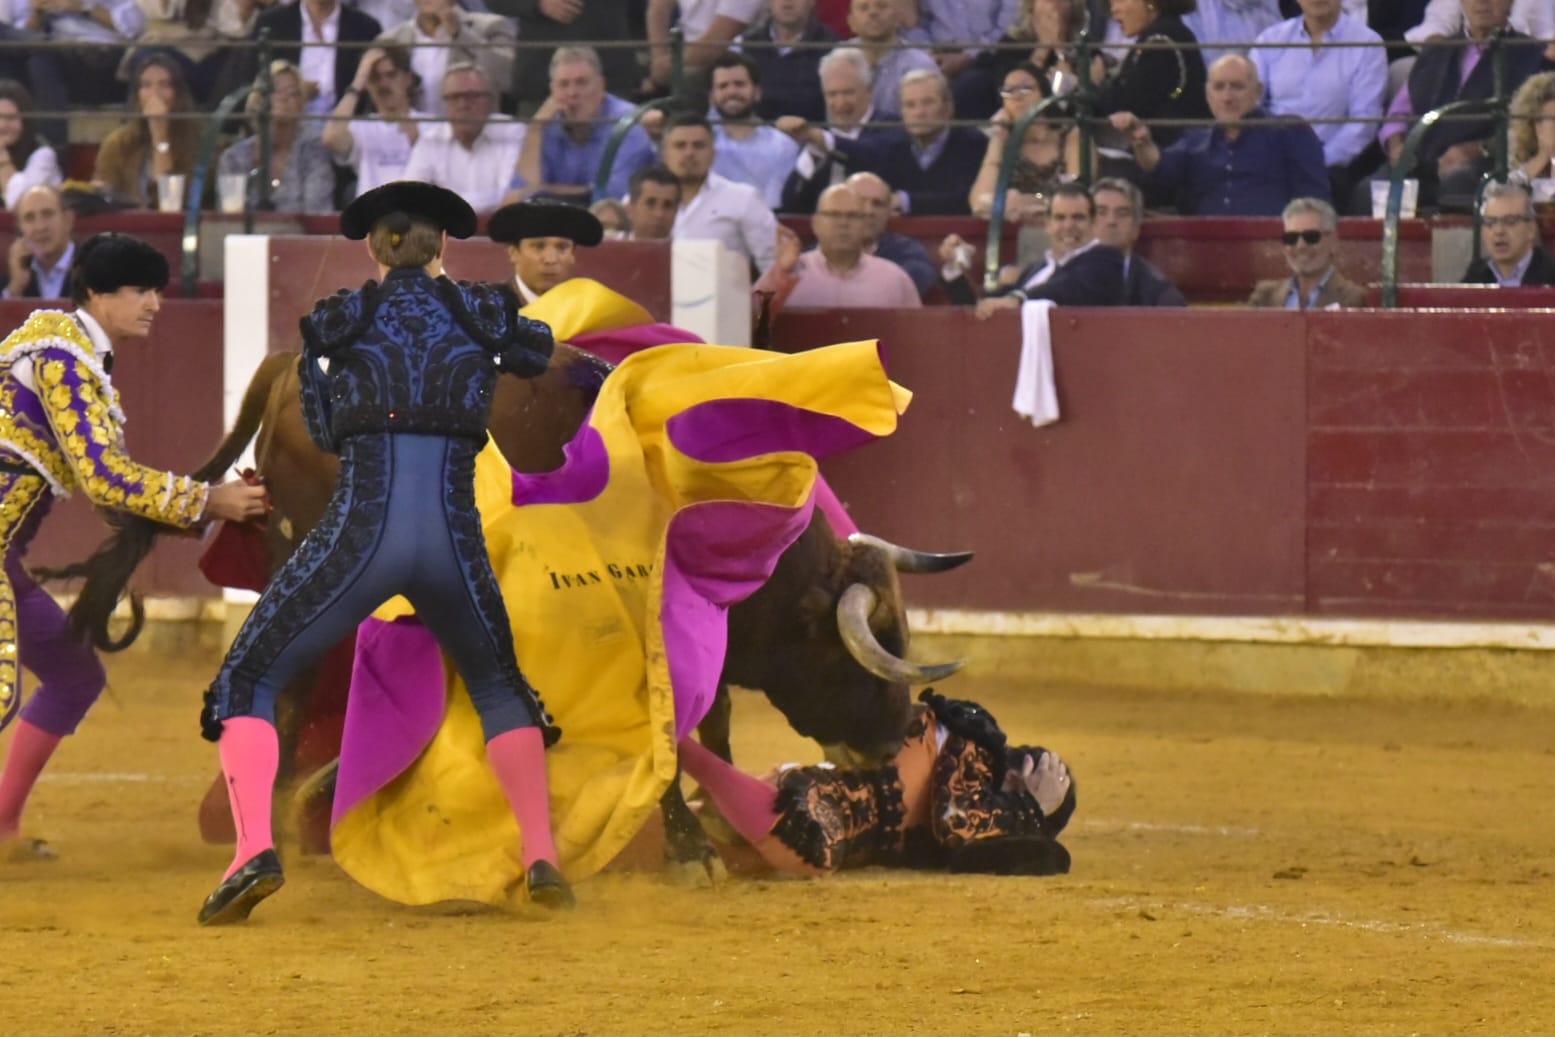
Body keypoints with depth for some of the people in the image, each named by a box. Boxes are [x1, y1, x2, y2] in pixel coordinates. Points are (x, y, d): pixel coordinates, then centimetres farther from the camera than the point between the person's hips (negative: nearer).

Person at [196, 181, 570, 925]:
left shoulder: (335, 322, 10)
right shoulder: (482, 315, 11)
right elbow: (539, 355, 34)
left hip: (359, 533, -2)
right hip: (455, 542, 2)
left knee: (247, 681, 11)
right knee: (499, 688, 29)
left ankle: (253, 848, -13)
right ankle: (541, 856, 14)